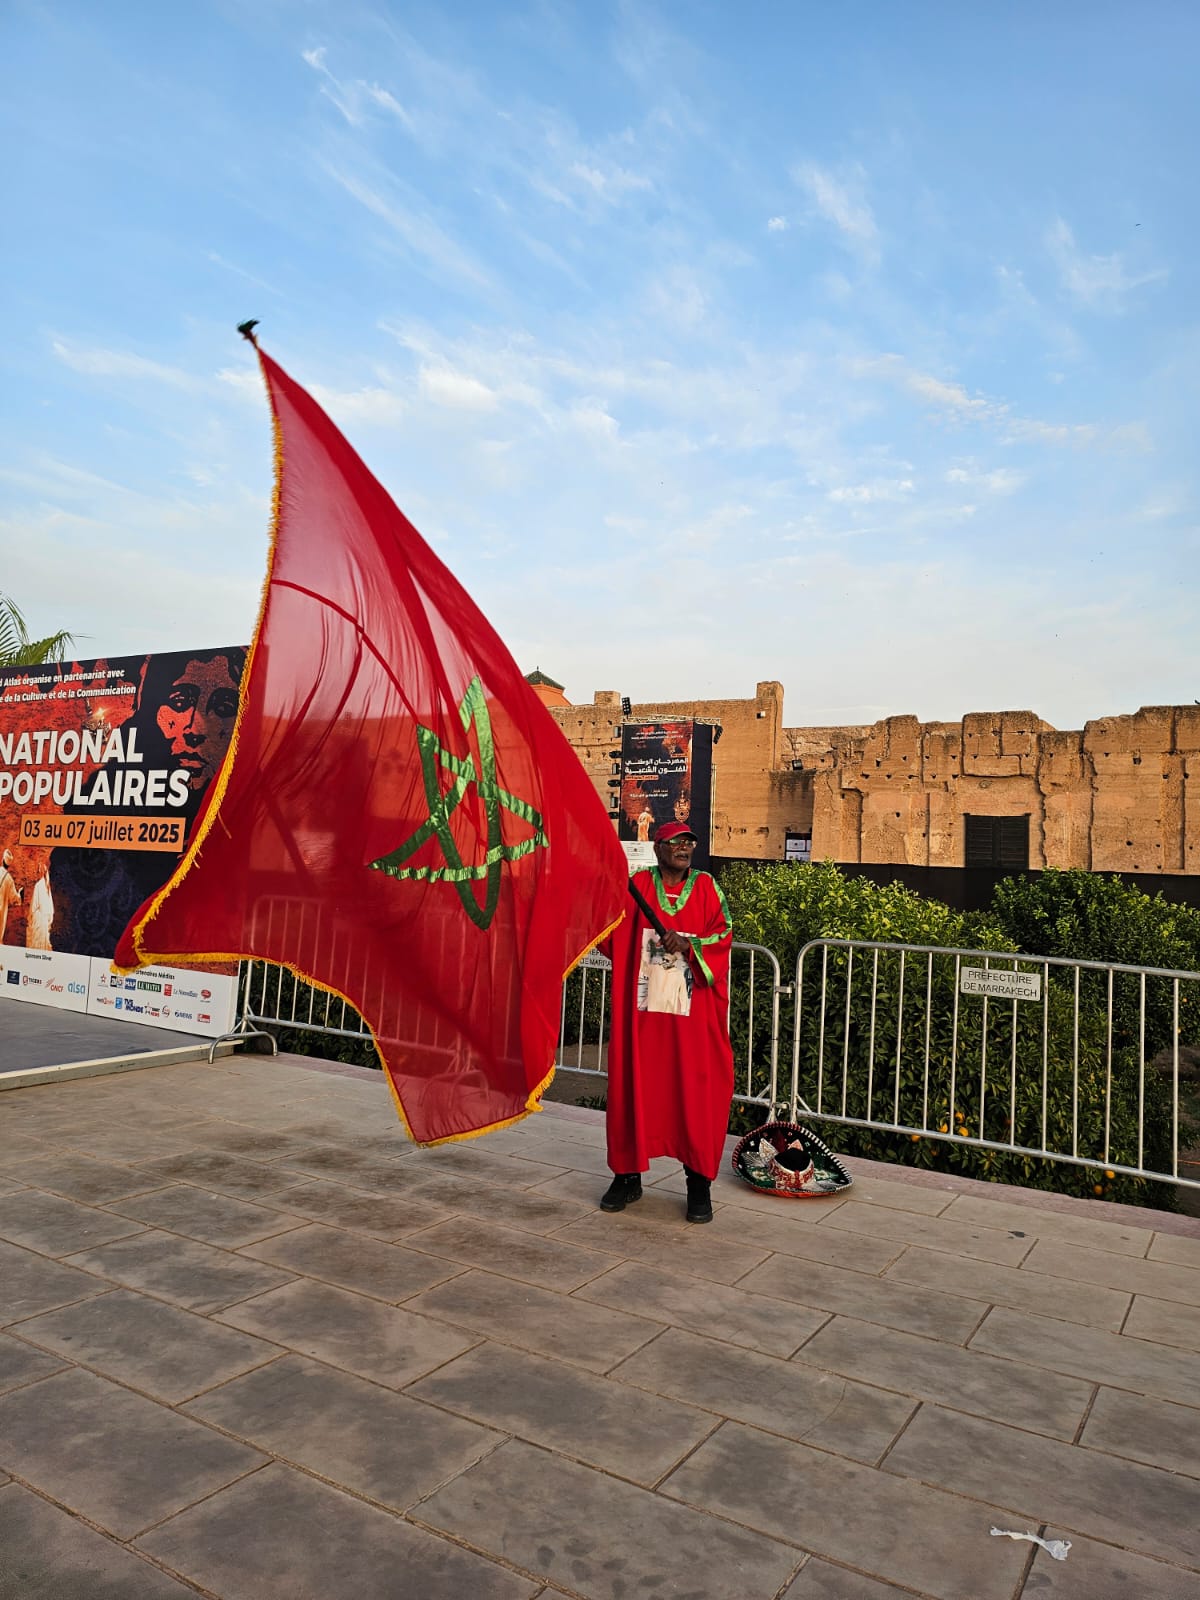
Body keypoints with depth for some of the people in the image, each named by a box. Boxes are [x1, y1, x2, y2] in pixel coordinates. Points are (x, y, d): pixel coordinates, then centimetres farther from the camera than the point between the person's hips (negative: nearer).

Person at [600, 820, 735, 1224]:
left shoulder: (706, 888, 6)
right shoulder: (637, 887, 6)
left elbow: (723, 934, -1)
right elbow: (611, 933, -1)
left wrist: (688, 944, -18)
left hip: (693, 1012, 0)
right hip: (642, 1010, 0)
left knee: (697, 1091, 1)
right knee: (634, 1087, 5)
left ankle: (699, 1182, 13)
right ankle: (628, 1175, 19)